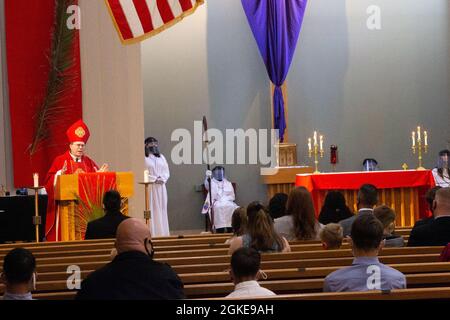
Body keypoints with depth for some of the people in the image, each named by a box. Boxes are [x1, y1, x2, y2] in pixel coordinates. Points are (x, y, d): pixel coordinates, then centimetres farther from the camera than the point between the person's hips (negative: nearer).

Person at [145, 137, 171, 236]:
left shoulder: (161, 157, 17)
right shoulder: (143, 158, -1)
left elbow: (167, 172, 14)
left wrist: (162, 179, -6)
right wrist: (154, 179, -14)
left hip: (161, 187, 5)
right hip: (149, 187, -5)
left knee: (161, 209, 4)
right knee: (151, 210, -8)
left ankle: (162, 233, 6)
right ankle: (152, 233, -9)